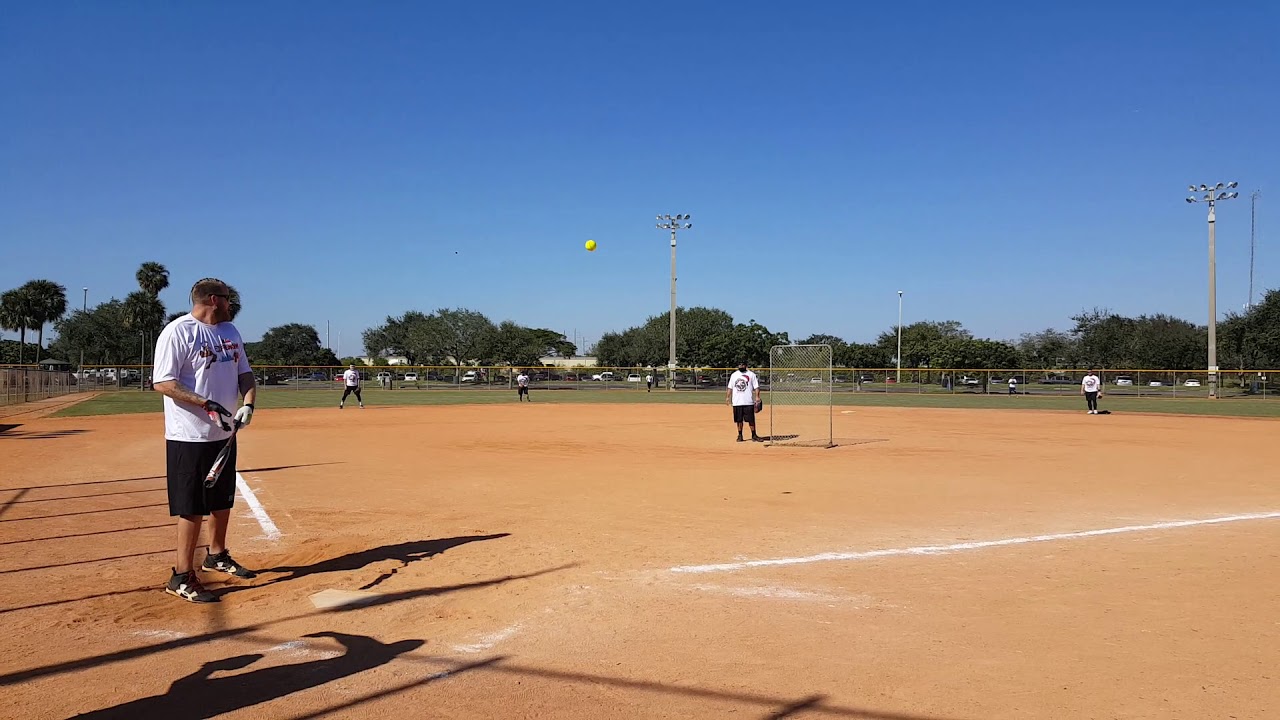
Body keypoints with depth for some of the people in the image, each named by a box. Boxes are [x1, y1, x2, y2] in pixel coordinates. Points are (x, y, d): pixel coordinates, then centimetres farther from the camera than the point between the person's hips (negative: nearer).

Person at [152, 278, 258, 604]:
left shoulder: (230, 331, 11)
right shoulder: (178, 332, -13)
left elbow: (245, 374, 14)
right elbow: (163, 383, -18)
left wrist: (248, 404, -5)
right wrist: (205, 403, -26)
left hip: (224, 433, 8)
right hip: (189, 437, -8)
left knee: (223, 501, 18)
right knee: (192, 508, -4)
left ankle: (217, 556, 36)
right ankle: (182, 577, 6)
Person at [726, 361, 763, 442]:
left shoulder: (751, 374, 2)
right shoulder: (734, 375, 12)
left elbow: (756, 387, -2)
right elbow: (730, 387, 15)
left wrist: (757, 396, -14)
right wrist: (728, 397, 6)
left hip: (748, 402, -3)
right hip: (737, 402, 3)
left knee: (751, 419, -2)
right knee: (739, 420, 6)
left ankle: (754, 436, 5)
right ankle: (740, 435, 15)